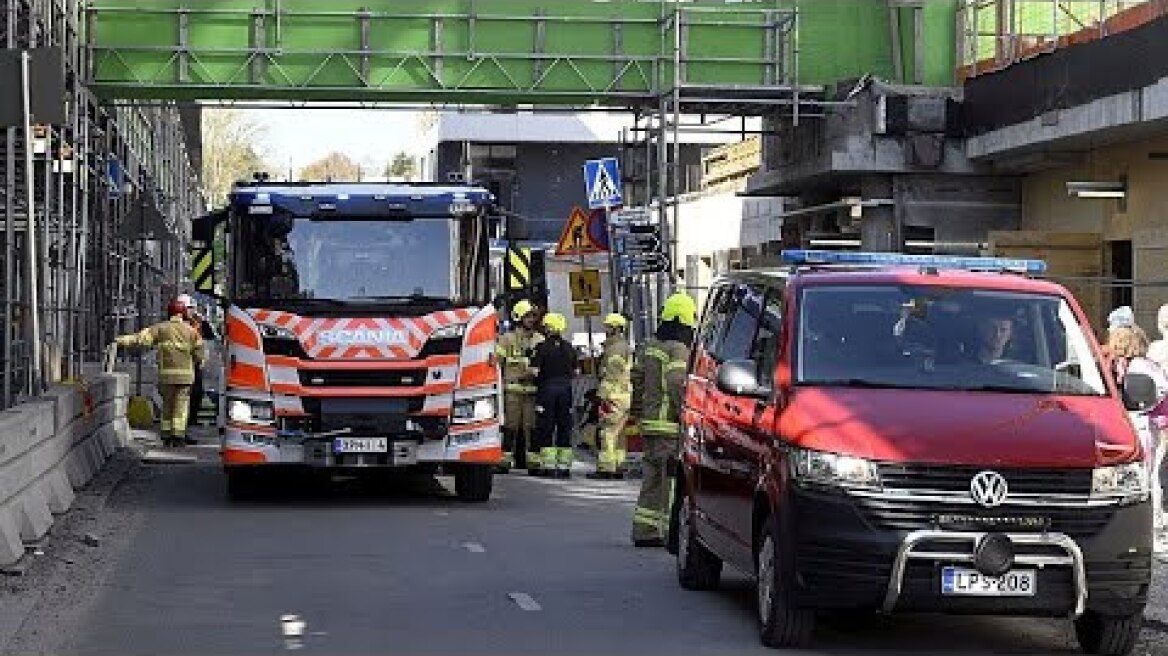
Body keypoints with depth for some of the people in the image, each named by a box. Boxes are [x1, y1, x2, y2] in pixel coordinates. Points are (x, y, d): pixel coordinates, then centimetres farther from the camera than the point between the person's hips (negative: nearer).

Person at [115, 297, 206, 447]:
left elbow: (142, 337, -7)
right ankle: (178, 435, -7)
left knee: (167, 405, 11)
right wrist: (198, 363, 24)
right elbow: (199, 352, 5)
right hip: (185, 373, -1)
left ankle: (166, 436, 11)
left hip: (166, 373, 1)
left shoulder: (161, 328, 3)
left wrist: (123, 340, -6)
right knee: (181, 405, 1)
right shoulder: (190, 330, 4)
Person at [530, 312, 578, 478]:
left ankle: (548, 464, -3)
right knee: (564, 427, 6)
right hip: (566, 388, 4)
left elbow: (534, 371, -12)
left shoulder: (542, 347, -8)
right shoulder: (569, 348, 6)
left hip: (547, 388, -4)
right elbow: (575, 371, 10)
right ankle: (564, 465, 5)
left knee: (546, 427, 1)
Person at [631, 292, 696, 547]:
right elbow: (677, 385, -23)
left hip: (649, 423, 9)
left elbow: (636, 380, 21)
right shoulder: (678, 350, -13)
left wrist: (640, 412, 29)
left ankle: (645, 530, 16)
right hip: (670, 426, -9)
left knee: (653, 479, 14)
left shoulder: (649, 347, 15)